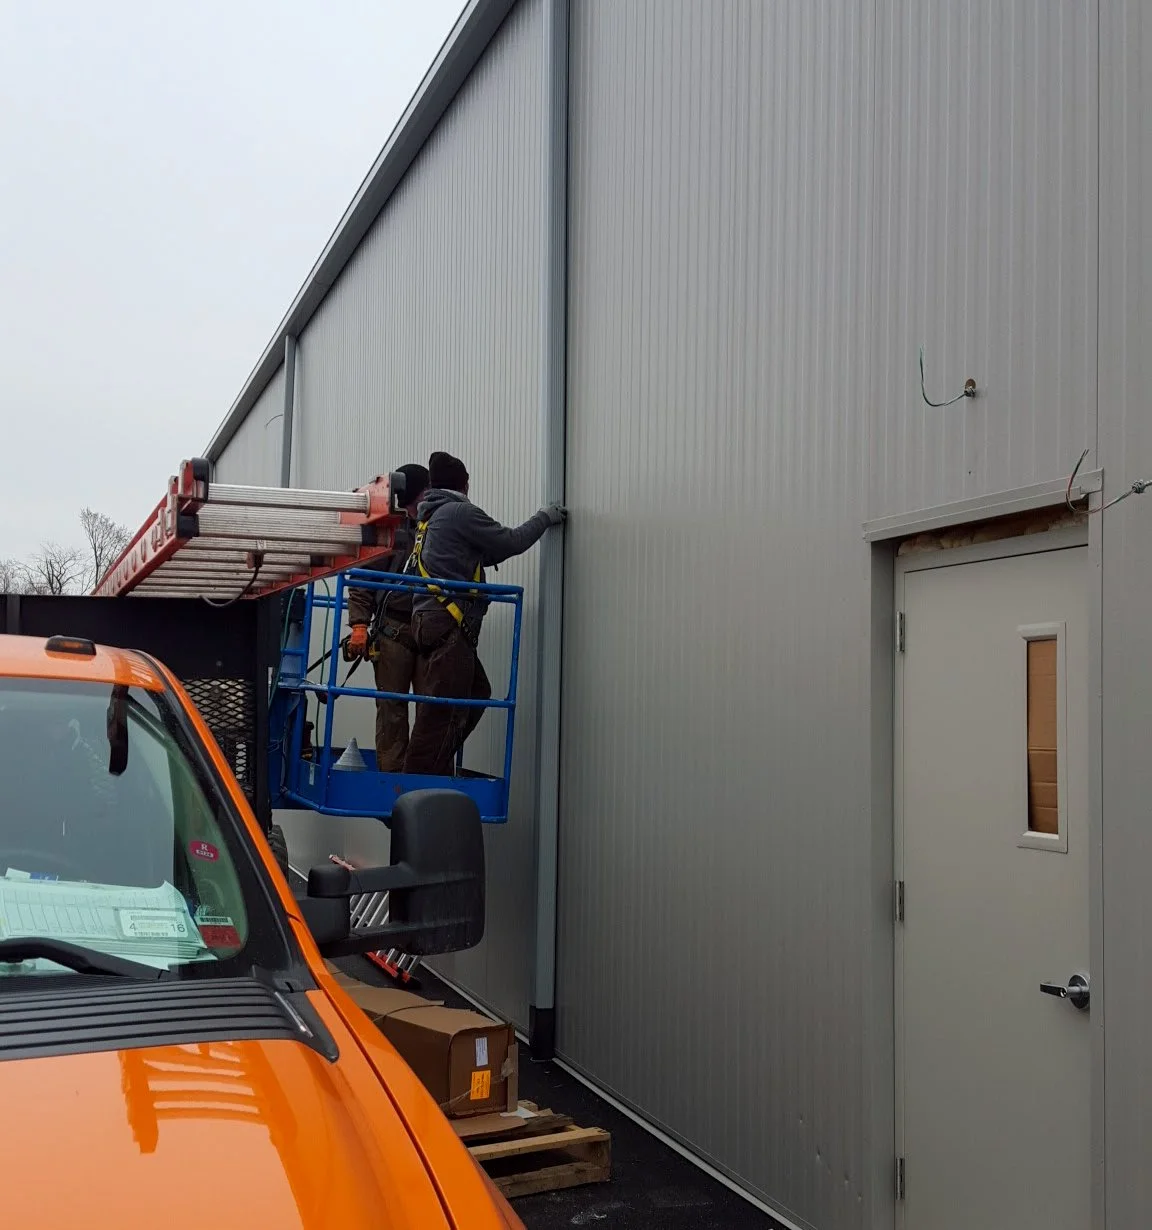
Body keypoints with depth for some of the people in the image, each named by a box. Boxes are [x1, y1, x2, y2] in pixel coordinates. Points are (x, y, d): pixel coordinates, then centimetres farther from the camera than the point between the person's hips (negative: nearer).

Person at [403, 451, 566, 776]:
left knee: (477, 692, 15)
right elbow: (510, 542, -5)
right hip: (448, 625, -9)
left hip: (431, 622, 9)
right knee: (443, 712, -9)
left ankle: (436, 768, 14)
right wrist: (545, 517, 10)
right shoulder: (461, 512, -6)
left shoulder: (430, 516, 21)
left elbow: (484, 555, 25)